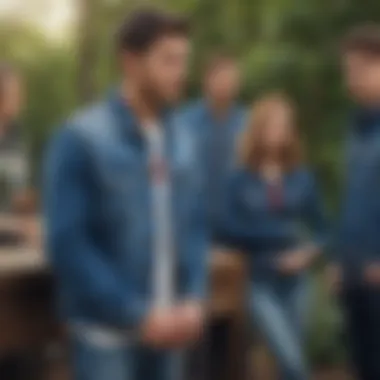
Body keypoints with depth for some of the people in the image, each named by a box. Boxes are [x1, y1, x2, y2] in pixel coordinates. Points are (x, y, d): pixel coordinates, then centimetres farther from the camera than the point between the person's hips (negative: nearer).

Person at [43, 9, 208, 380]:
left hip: (166, 327, 6)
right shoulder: (81, 138, -10)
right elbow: (68, 244, -14)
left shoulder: (183, 142, 8)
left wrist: (193, 300, -2)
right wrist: (137, 315, -14)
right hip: (105, 331, -6)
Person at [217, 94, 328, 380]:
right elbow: (228, 230, -8)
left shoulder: (303, 178, 4)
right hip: (260, 283, -3)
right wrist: (276, 234, -14)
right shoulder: (241, 181, -4)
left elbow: (321, 228, 10)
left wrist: (309, 252, -9)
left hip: (296, 282, 3)